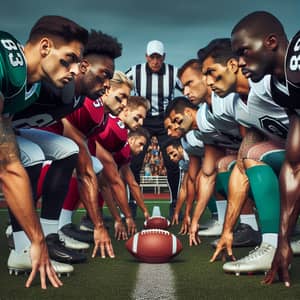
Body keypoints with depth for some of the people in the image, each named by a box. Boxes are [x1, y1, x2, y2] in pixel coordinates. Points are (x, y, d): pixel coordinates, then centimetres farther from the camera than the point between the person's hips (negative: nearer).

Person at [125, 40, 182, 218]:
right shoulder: (135, 72, -10)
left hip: (166, 122, 0)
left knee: (172, 164, -6)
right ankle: (132, 204, 10)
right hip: (142, 122, 0)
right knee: (134, 164, -7)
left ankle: (174, 203, 13)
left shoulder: (173, 73, -8)